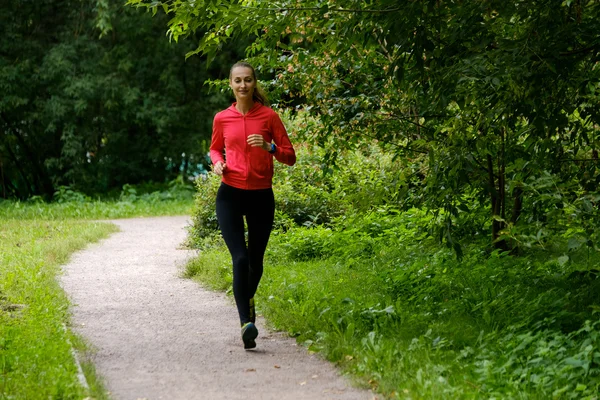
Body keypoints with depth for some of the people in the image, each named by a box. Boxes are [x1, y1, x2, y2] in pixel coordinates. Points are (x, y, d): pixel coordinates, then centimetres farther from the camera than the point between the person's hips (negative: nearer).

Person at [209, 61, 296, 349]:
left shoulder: (268, 117, -2)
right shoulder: (222, 119, 3)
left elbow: (290, 157, 1)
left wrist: (269, 147, -18)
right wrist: (217, 162, 0)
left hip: (261, 196, 1)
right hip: (230, 195, 0)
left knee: (255, 261, 13)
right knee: (240, 259, -16)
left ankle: (248, 299, 44)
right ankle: (246, 322, -22)